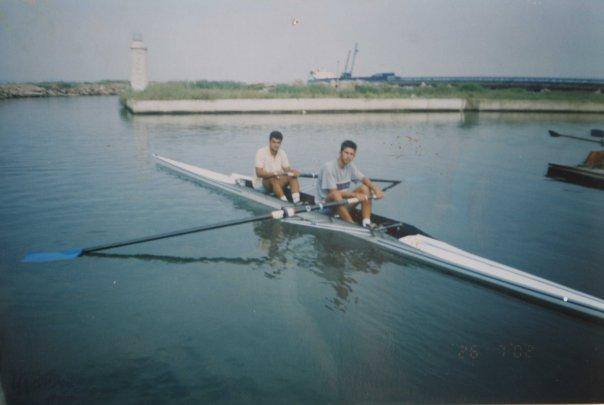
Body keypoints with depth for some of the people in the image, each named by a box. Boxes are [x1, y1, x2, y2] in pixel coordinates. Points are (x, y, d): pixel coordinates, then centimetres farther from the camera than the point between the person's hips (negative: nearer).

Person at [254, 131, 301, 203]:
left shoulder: (282, 153, 6)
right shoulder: (261, 152, -11)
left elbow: (287, 169, 2)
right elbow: (259, 173, -19)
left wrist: (292, 171, -23)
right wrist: (274, 173, -34)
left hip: (278, 181, 5)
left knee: (293, 176, -20)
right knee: (273, 180, -37)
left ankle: (296, 200, -39)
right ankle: (285, 202, -48)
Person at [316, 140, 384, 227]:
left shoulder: (350, 166, 2)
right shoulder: (328, 167, -19)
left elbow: (364, 178, -2)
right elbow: (333, 192, -25)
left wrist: (375, 188, -23)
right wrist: (355, 195, -34)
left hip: (345, 203, 7)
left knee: (365, 188, -11)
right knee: (336, 195, -38)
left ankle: (367, 223, -20)